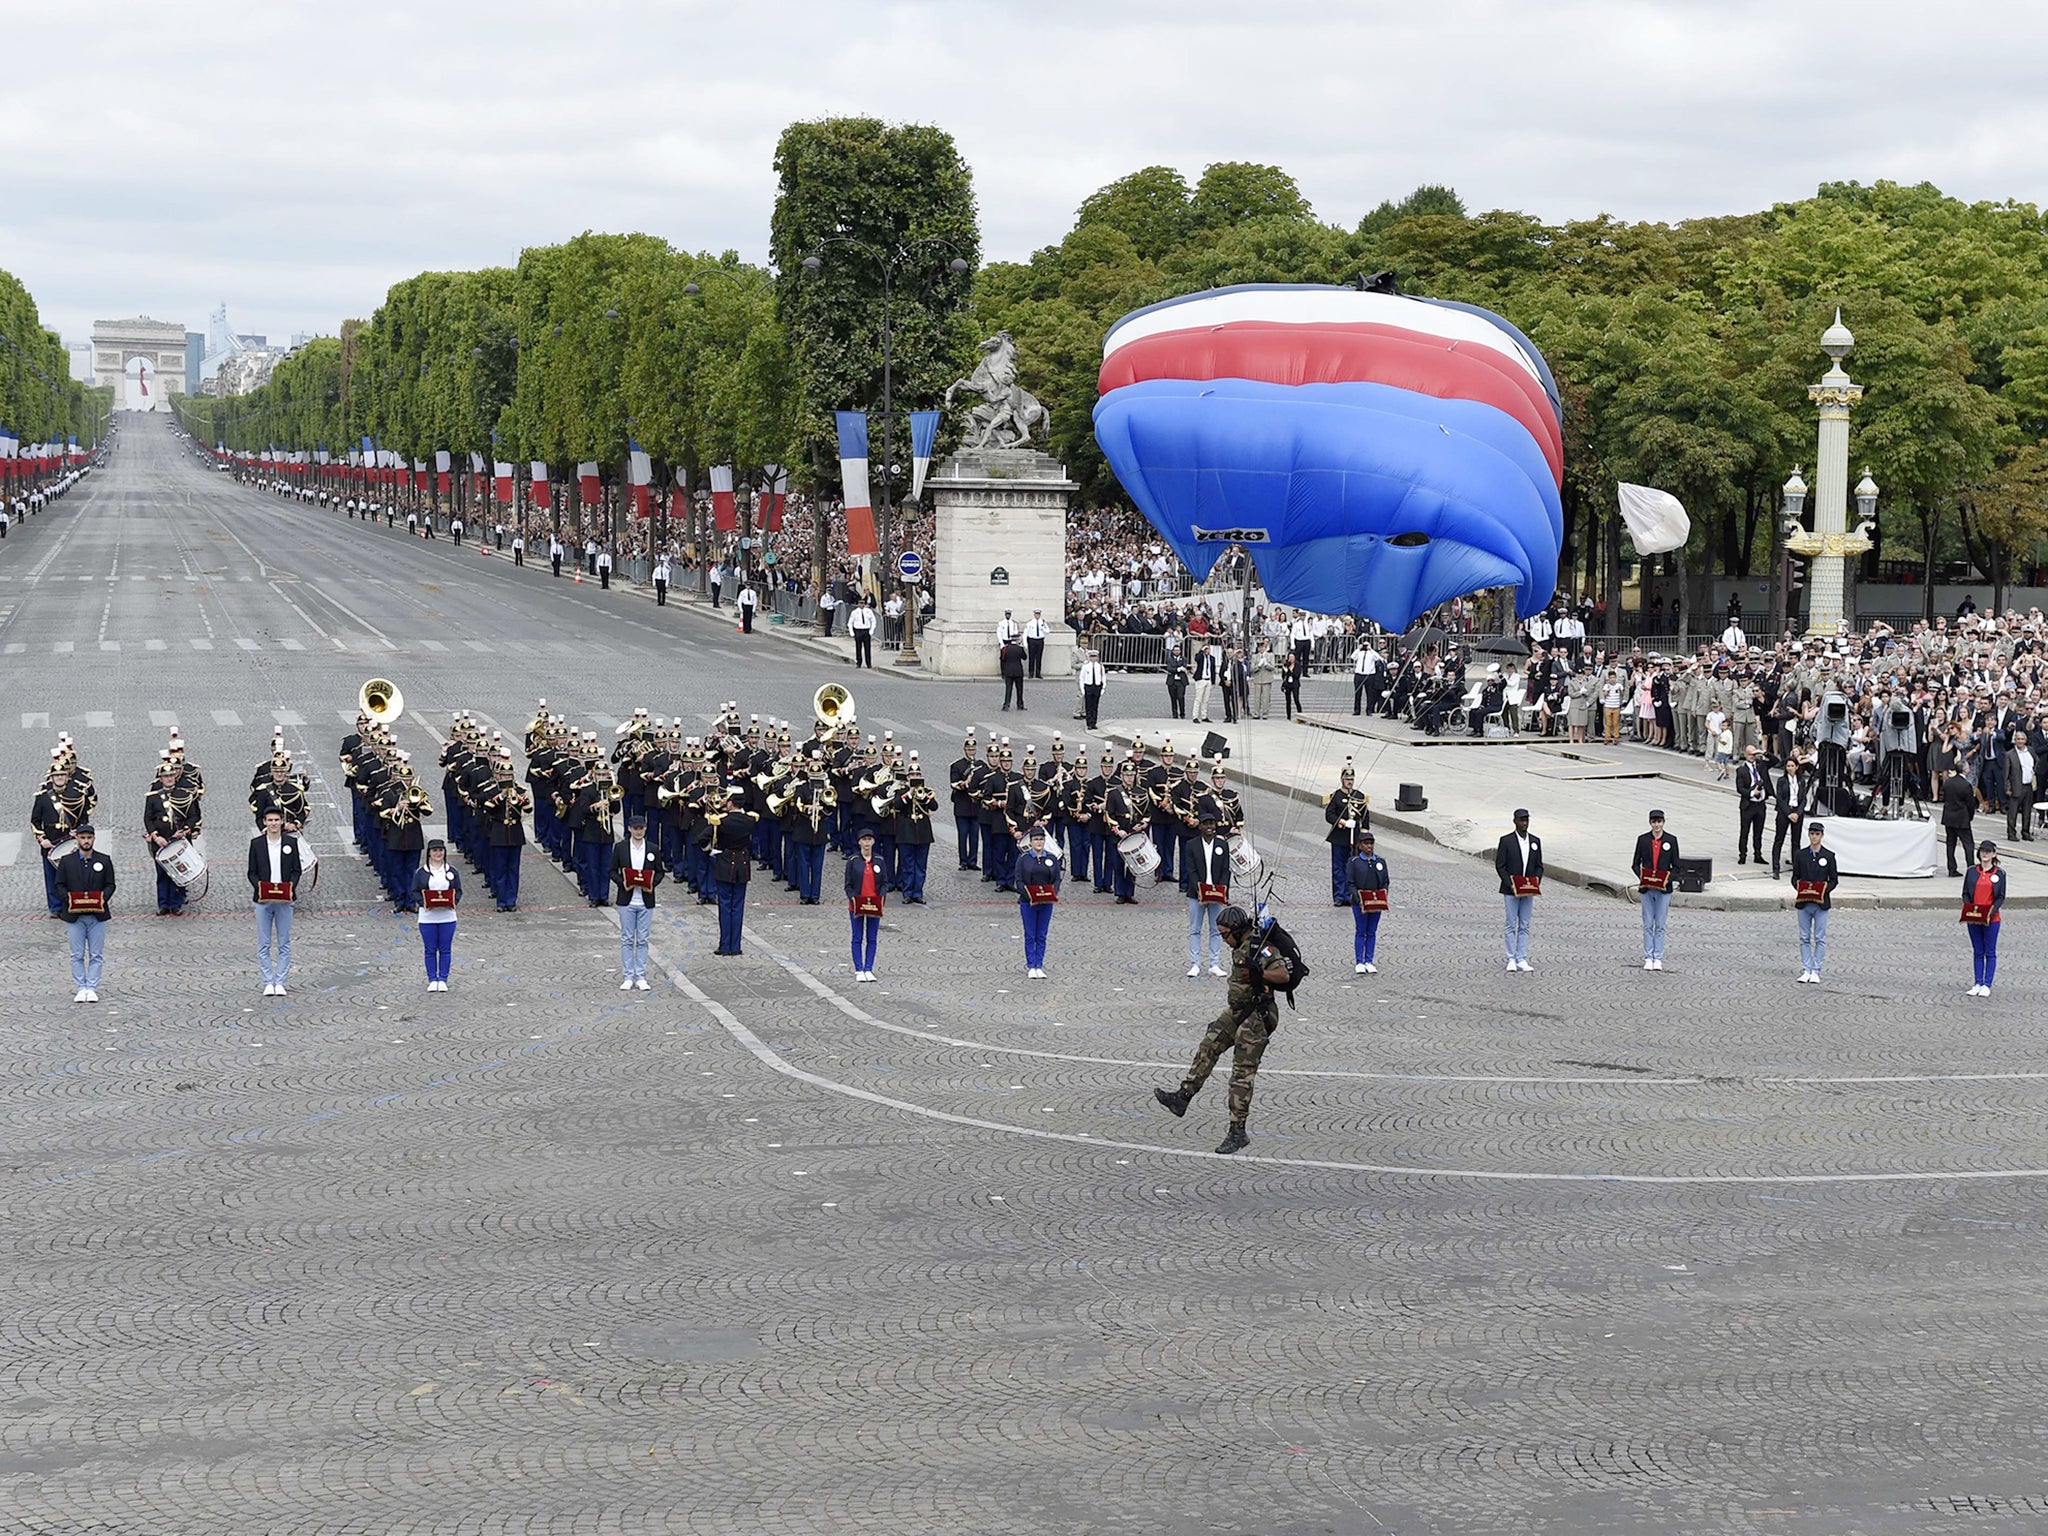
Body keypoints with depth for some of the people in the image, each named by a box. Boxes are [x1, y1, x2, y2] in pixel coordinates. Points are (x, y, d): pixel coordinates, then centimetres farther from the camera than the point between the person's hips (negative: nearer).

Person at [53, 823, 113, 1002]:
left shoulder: (104, 860, 5)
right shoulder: (66, 861, 4)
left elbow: (110, 884, 4)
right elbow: (60, 885, 3)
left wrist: (103, 898, -15)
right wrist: (68, 898, -15)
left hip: (97, 914, 0)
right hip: (74, 915, 0)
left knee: (95, 954, 2)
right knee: (77, 955, 3)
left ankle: (92, 989, 7)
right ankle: (81, 989, 9)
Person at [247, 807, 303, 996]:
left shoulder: (291, 842, 5)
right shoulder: (256, 843, 4)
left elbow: (296, 870, 5)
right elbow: (252, 872, 3)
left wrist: (291, 886, -13)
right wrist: (259, 886, -16)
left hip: (284, 899, 0)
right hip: (263, 900, 0)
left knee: (284, 944, 3)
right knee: (264, 945, 2)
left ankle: (280, 983, 9)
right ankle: (268, 983, 7)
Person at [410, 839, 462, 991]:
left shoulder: (452, 871, 6)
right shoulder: (420, 872, 2)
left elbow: (458, 891, 7)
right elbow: (415, 892, 1)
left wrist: (453, 902, -13)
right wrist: (423, 903, -16)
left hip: (447, 917, 1)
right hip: (427, 917, -1)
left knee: (445, 949, 3)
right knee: (430, 950, 3)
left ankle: (443, 980, 11)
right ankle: (432, 980, 11)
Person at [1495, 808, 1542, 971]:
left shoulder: (1535, 841, 8)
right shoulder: (1506, 841, -3)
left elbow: (1539, 866, 12)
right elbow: (1499, 865, -4)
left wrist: (1536, 882, -5)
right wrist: (1510, 884, -14)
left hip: (1528, 890, 4)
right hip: (1511, 890, -4)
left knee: (1524, 926, 4)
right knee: (1511, 926, -1)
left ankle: (1522, 960, 6)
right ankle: (1511, 960, 3)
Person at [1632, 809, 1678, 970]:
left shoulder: (1671, 840, 1)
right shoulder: (1643, 840, 4)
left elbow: (1676, 866, 4)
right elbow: (1635, 863, 6)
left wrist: (1668, 879, -13)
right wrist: (1641, 876, -12)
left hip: (1663, 889, -1)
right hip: (1646, 888, 1)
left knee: (1660, 925, 2)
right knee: (1648, 925, 3)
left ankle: (1658, 959, 7)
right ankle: (1648, 958, 7)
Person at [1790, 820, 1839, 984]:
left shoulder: (1828, 856, 1)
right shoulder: (1800, 854, 6)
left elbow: (1834, 879, 4)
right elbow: (1795, 877, 8)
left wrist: (1825, 890, -14)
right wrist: (1799, 888, -13)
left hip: (1821, 903, -2)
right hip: (1804, 902, 2)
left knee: (1820, 938, 0)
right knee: (1805, 938, 5)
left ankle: (1816, 971, 6)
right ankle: (1806, 970, 11)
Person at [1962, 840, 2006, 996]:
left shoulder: (1999, 874, -1)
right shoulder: (1971, 872, 5)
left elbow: (2001, 897, -2)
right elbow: (1965, 894, 5)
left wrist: (1991, 913, -16)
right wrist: (1970, 910, -12)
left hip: (1992, 919, -2)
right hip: (1973, 918, 2)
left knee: (1990, 953, 2)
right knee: (1977, 952, 8)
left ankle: (1986, 985, 7)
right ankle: (1977, 984, 13)